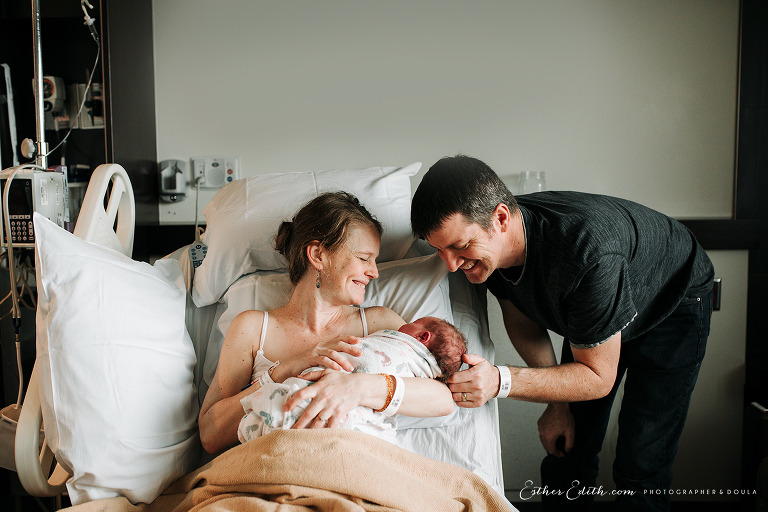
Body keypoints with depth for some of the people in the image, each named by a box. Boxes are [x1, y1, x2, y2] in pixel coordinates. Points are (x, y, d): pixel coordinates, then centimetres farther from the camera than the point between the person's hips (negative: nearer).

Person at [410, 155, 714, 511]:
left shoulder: (588, 253, -44)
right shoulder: (489, 248, -24)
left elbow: (598, 377, -31)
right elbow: (520, 317, -3)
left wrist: (501, 381, -43)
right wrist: (557, 404, -3)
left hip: (673, 306, -5)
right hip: (591, 313, 5)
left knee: (639, 467, -9)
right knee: (567, 451, 4)